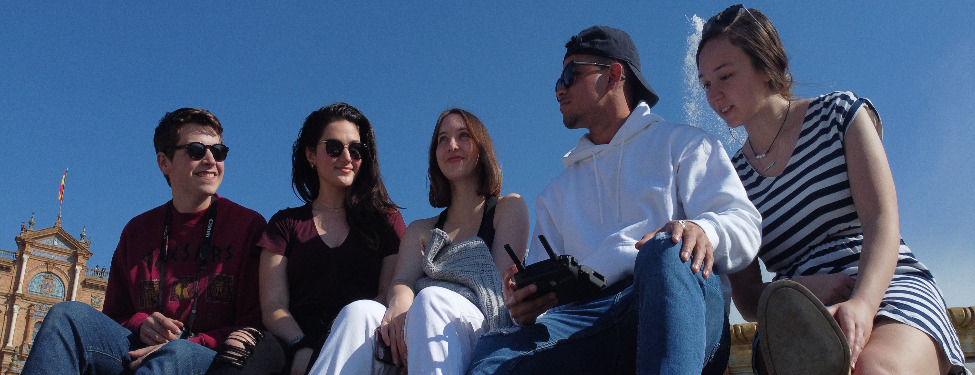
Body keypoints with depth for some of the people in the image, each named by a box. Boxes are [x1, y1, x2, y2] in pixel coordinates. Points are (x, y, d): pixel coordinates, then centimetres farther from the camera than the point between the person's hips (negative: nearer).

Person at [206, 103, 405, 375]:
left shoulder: (386, 220, 21)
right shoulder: (286, 223, 22)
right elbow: (273, 306, 8)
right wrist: (301, 347, -15)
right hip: (294, 341, 0)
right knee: (243, 345, -37)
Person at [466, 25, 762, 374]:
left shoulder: (682, 144, 21)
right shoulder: (557, 194, 33)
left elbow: (745, 226, 5)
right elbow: (543, 289, 23)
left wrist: (702, 230, -21)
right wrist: (525, 307, -4)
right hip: (588, 320, 1)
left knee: (666, 252, -41)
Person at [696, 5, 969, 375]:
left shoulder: (839, 113, 10)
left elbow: (882, 219, -6)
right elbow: (746, 296, 9)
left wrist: (862, 304, -27)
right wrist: (800, 290, -17)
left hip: (890, 288, -1)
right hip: (804, 321, 1)